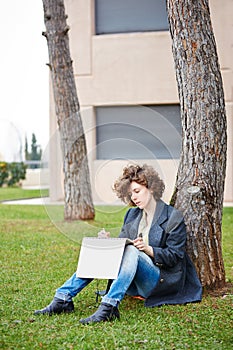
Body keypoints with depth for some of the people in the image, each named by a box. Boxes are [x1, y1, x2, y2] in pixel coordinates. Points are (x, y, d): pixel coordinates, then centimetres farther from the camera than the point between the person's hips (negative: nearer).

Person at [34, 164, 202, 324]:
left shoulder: (174, 217, -1)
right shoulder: (132, 214, 17)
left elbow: (174, 256, -6)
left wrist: (148, 249, -21)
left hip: (161, 281, -6)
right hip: (133, 284, 6)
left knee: (131, 251, -34)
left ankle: (108, 307, -48)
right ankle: (63, 299, -21)